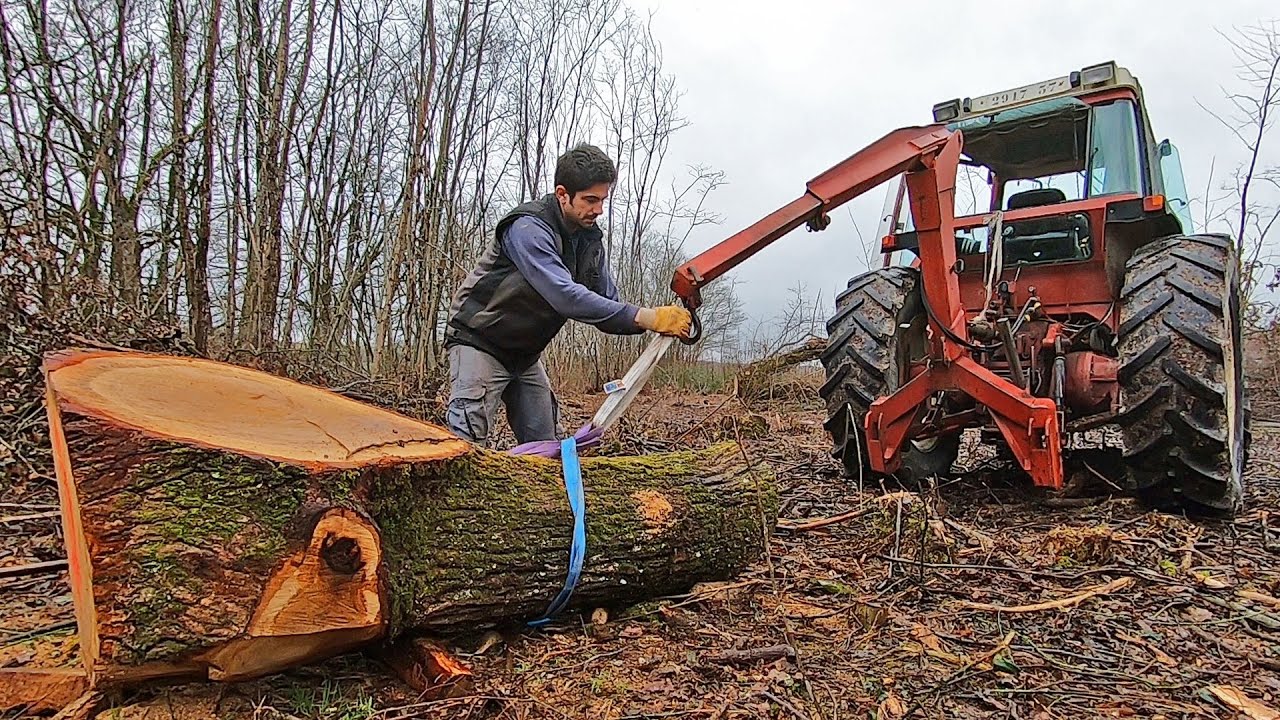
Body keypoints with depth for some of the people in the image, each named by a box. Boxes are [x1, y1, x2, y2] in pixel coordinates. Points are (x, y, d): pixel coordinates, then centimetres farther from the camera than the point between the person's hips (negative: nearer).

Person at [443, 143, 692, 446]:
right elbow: (566, 296, -38)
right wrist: (646, 318, -41)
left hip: (525, 354, 8)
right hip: (480, 344, -8)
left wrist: (665, 322, -20)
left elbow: (606, 309, -1)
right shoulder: (528, 228, -26)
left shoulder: (590, 239, 0)